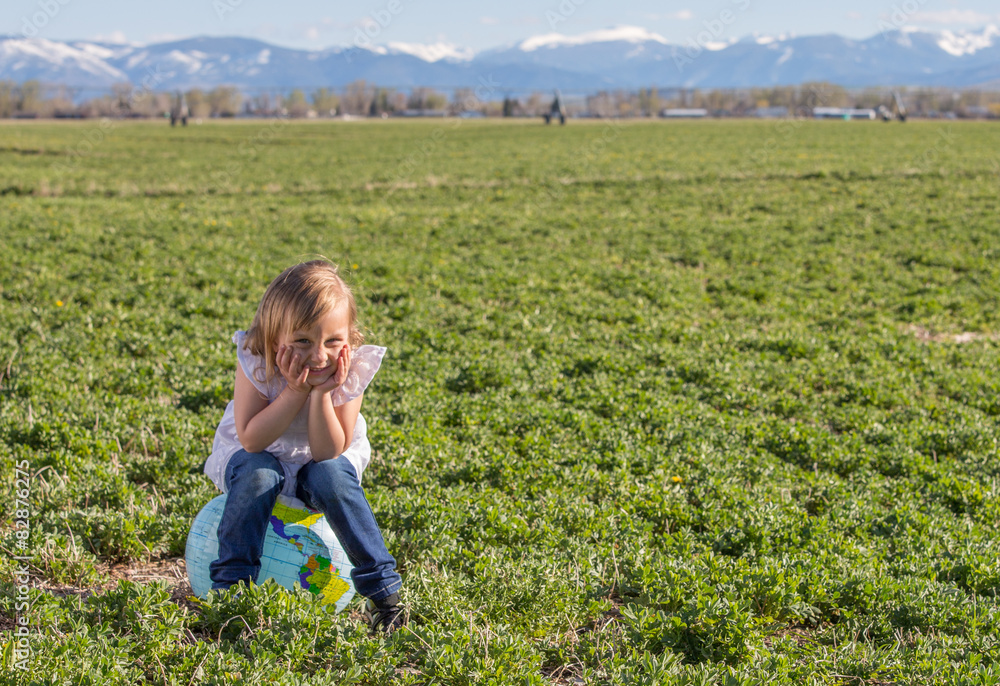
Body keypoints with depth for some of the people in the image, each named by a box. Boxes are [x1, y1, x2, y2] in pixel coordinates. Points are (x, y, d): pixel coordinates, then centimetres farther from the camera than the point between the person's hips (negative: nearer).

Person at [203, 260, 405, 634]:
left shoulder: (350, 370, -24)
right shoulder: (255, 363, -26)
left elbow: (328, 451, -26)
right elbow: (251, 440, -31)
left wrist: (322, 394, -38)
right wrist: (296, 391, -38)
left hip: (323, 459, 1)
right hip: (259, 456, 0)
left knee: (331, 476, -31)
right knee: (257, 472, -33)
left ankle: (383, 589, -18)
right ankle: (231, 584, -19)